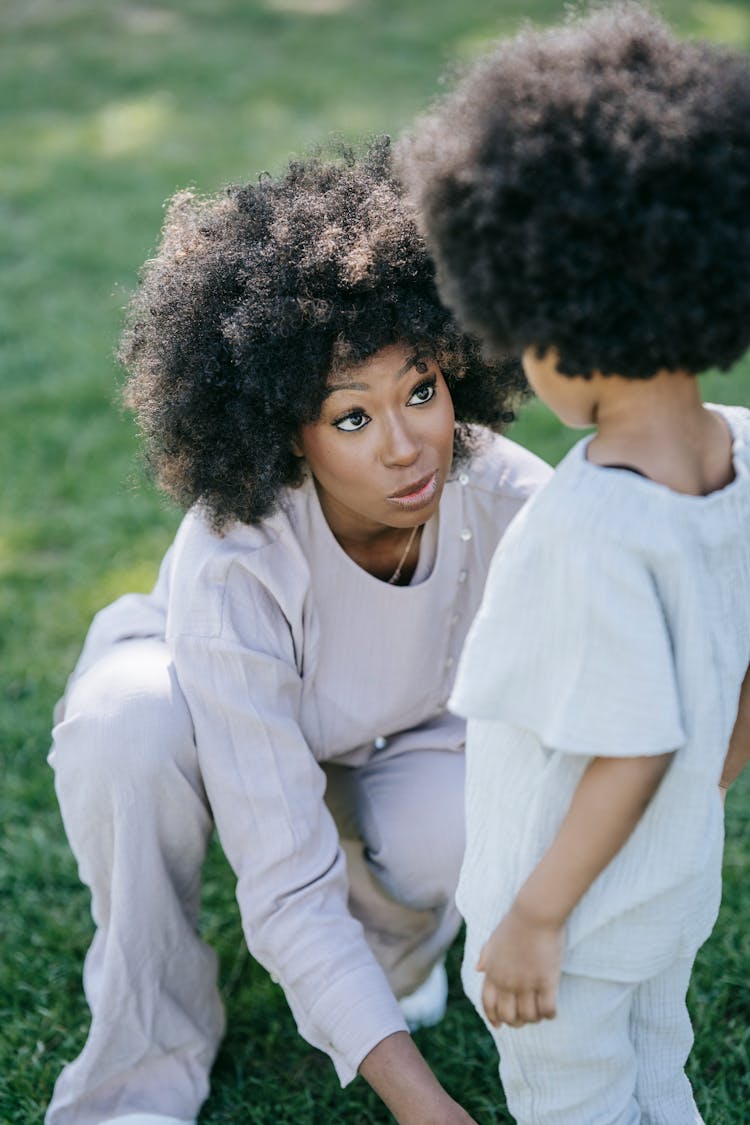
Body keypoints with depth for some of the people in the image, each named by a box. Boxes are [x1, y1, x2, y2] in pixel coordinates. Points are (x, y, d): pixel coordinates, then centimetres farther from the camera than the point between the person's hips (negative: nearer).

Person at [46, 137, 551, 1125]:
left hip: (396, 738, 2)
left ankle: (386, 936, 6)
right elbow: (285, 884, -39)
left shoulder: (508, 499, -30)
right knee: (122, 721, -37)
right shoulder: (235, 568, -39)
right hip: (227, 717, -1)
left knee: (459, 832, -34)